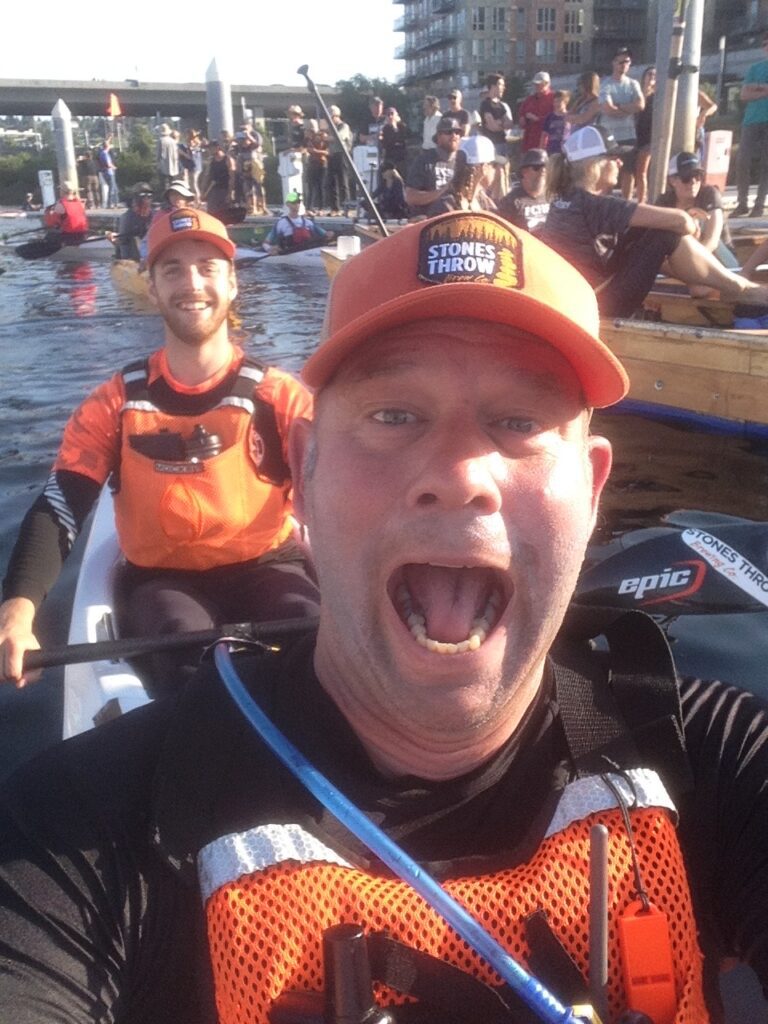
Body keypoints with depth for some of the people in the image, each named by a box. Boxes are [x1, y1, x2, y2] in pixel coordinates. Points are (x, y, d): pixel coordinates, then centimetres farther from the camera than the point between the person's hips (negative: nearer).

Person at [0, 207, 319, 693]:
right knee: (190, 663, -33)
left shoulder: (281, 397, -2)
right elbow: (57, 511, -6)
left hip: (265, 567, 0)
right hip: (162, 579, 0)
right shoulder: (115, 405, 1)